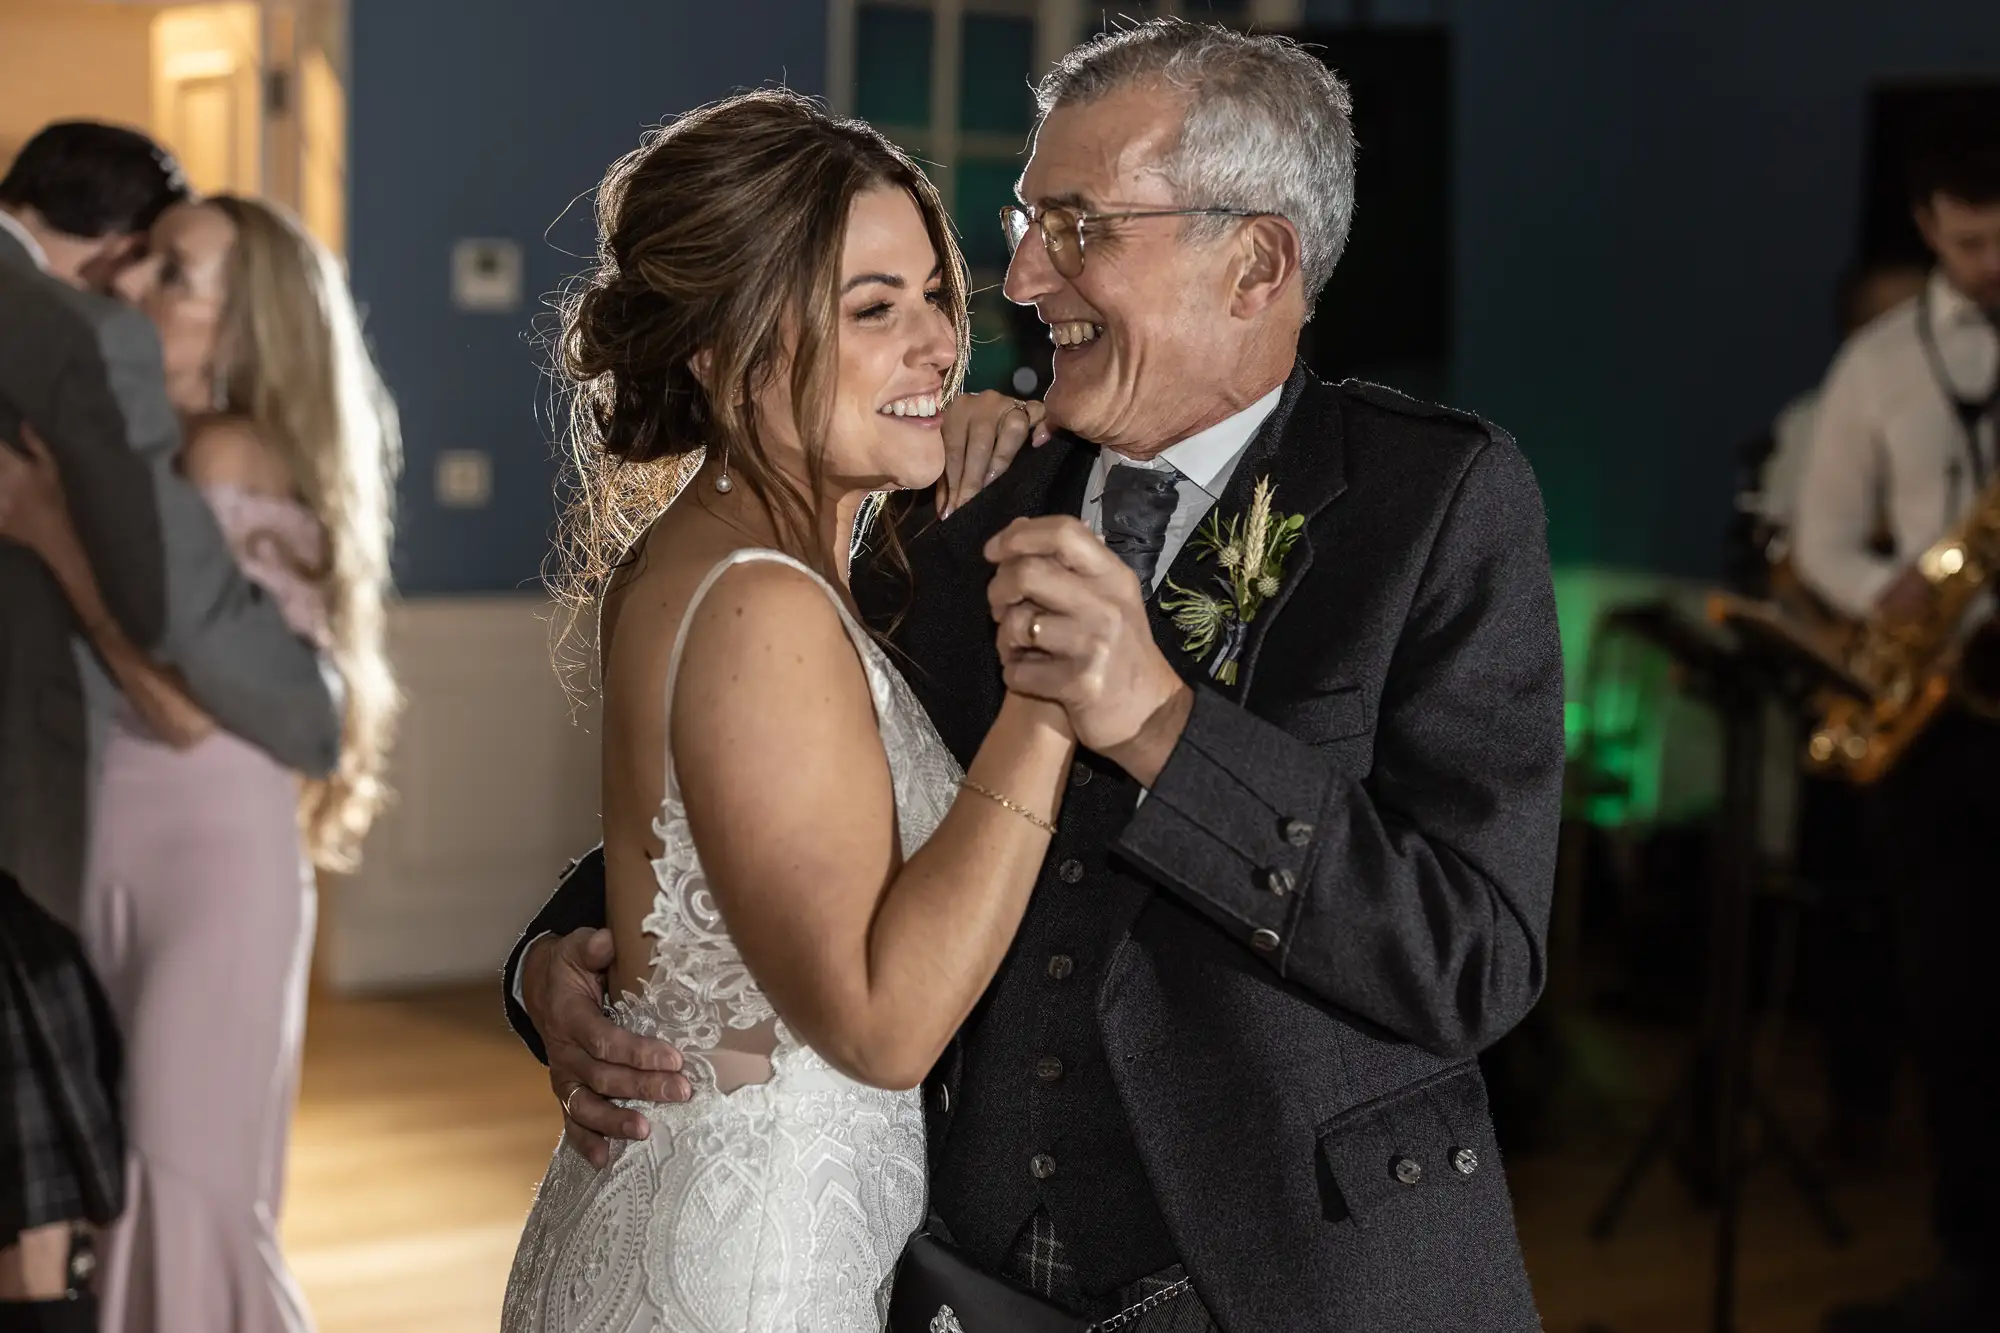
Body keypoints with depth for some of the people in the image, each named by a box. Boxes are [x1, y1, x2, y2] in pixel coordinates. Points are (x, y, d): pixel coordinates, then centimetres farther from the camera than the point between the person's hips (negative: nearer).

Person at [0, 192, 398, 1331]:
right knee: (122, 1180, 9)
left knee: (187, 1187, -4)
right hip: (115, 859, 7)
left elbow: (188, 703, -19)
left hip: (213, 856, -7)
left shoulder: (228, 455, -10)